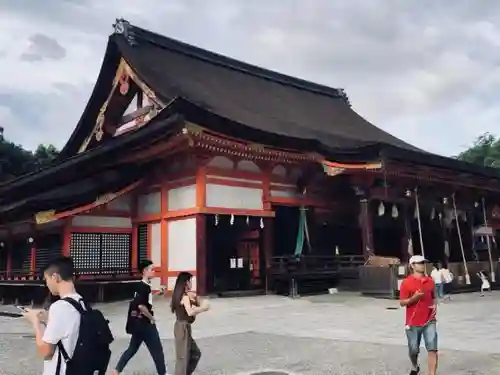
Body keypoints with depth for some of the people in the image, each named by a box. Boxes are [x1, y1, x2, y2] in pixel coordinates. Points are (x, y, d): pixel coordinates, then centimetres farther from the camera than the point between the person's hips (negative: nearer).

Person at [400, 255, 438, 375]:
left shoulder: (430, 281, 6)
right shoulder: (406, 282, -9)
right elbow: (402, 302, -8)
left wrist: (434, 306, -1)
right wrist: (413, 298, -25)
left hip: (429, 321, 3)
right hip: (413, 323, -2)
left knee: (432, 349, -9)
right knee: (413, 350, 11)